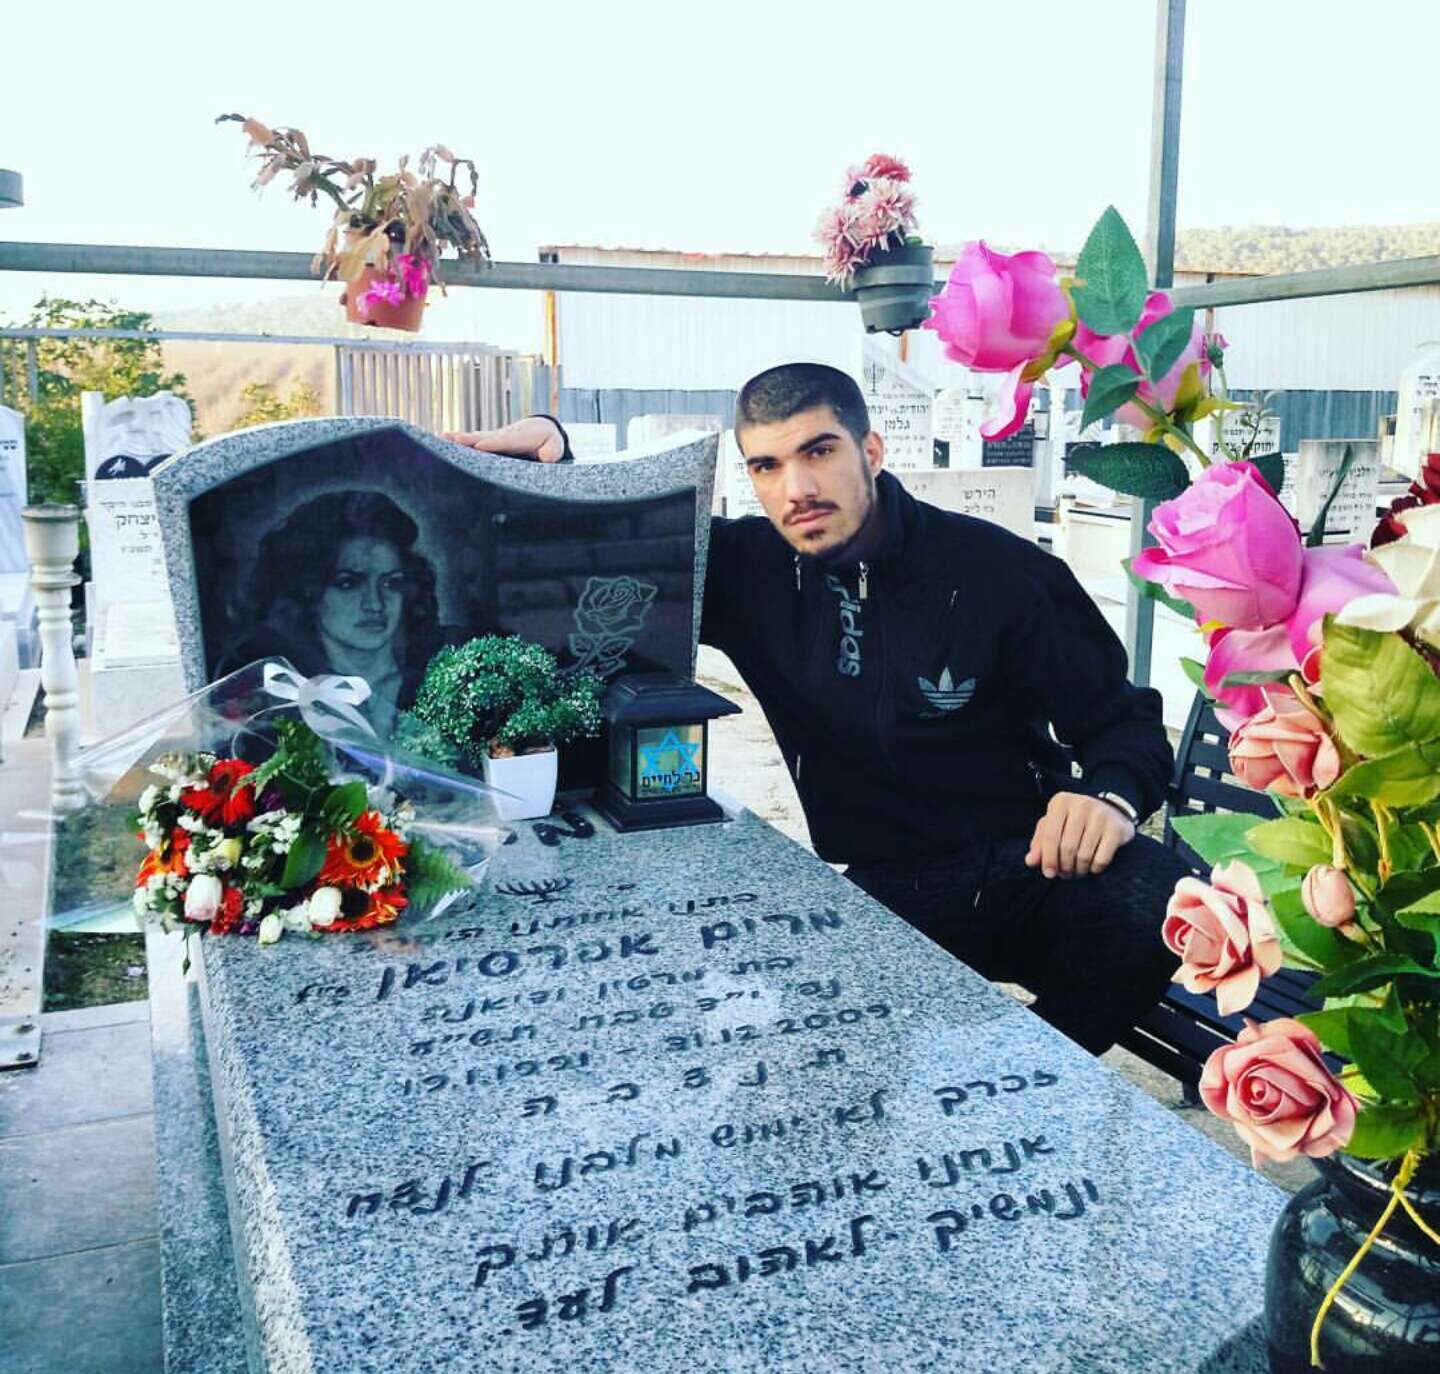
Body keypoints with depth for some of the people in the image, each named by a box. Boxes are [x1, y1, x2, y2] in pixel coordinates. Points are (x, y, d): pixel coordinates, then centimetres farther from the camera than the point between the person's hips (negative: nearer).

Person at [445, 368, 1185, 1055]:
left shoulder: (1001, 570, -6)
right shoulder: (748, 569, 2)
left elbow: (1123, 719, -1)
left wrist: (1111, 793, -24)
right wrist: (549, 448, -10)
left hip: (1030, 861, 0)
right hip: (884, 889, 1)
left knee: (1156, 900, -32)